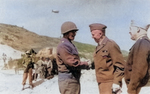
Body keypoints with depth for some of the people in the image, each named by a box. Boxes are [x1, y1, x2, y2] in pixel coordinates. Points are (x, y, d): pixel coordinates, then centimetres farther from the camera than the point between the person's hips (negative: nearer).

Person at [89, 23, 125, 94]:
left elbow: (120, 65, -14)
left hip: (110, 84, -9)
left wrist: (116, 83, -18)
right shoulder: (99, 47, 15)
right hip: (102, 84, 9)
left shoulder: (111, 45, -11)